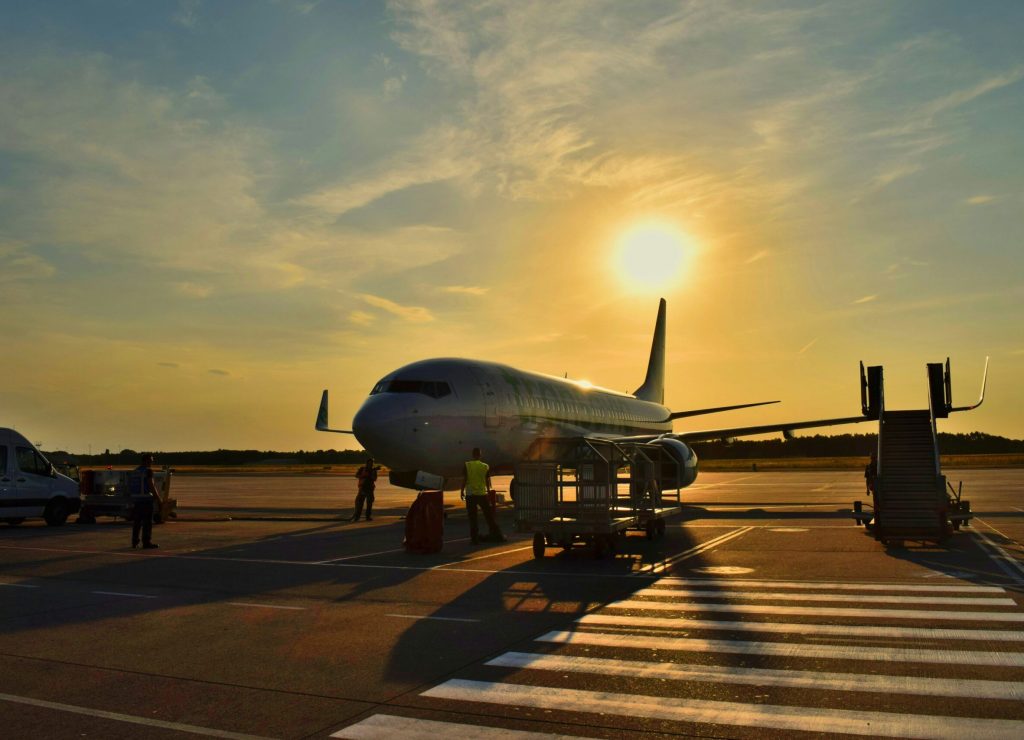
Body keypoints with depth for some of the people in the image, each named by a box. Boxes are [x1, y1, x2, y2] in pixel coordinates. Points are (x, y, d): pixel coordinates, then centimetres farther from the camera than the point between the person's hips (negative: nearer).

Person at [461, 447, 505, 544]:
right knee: (489, 516, 12)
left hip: (470, 494, -1)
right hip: (482, 493, 1)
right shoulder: (485, 466, -1)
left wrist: (462, 491, 5)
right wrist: (488, 491, 18)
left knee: (472, 518, 5)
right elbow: (488, 481, 5)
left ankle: (475, 538, 6)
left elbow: (464, 479, -6)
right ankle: (497, 535, 18)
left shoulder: (467, 465, -6)